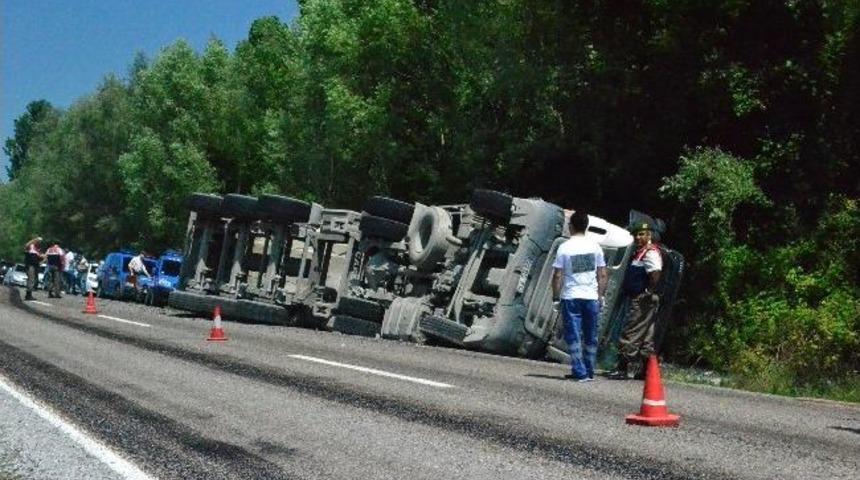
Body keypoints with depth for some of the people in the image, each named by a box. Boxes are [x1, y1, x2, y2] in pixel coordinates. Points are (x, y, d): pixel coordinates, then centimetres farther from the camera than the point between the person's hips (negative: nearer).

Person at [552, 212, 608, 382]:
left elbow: (557, 276, -6)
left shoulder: (564, 247, -5)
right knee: (591, 337, 11)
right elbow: (602, 275, 5)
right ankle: (589, 372, 16)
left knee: (573, 336, 0)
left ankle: (579, 372, -5)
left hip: (570, 297, -3)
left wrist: (556, 296, 2)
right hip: (591, 297, 3)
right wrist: (600, 295, 13)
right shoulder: (595, 246, 4)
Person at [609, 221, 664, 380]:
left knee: (630, 335, -9)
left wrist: (648, 293, -24)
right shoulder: (641, 252, 19)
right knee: (645, 336, 12)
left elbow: (656, 274, -27)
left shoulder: (650, 253, -14)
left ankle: (622, 369, -7)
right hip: (639, 301, 11)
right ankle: (644, 370, 16)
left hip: (642, 302, -11)